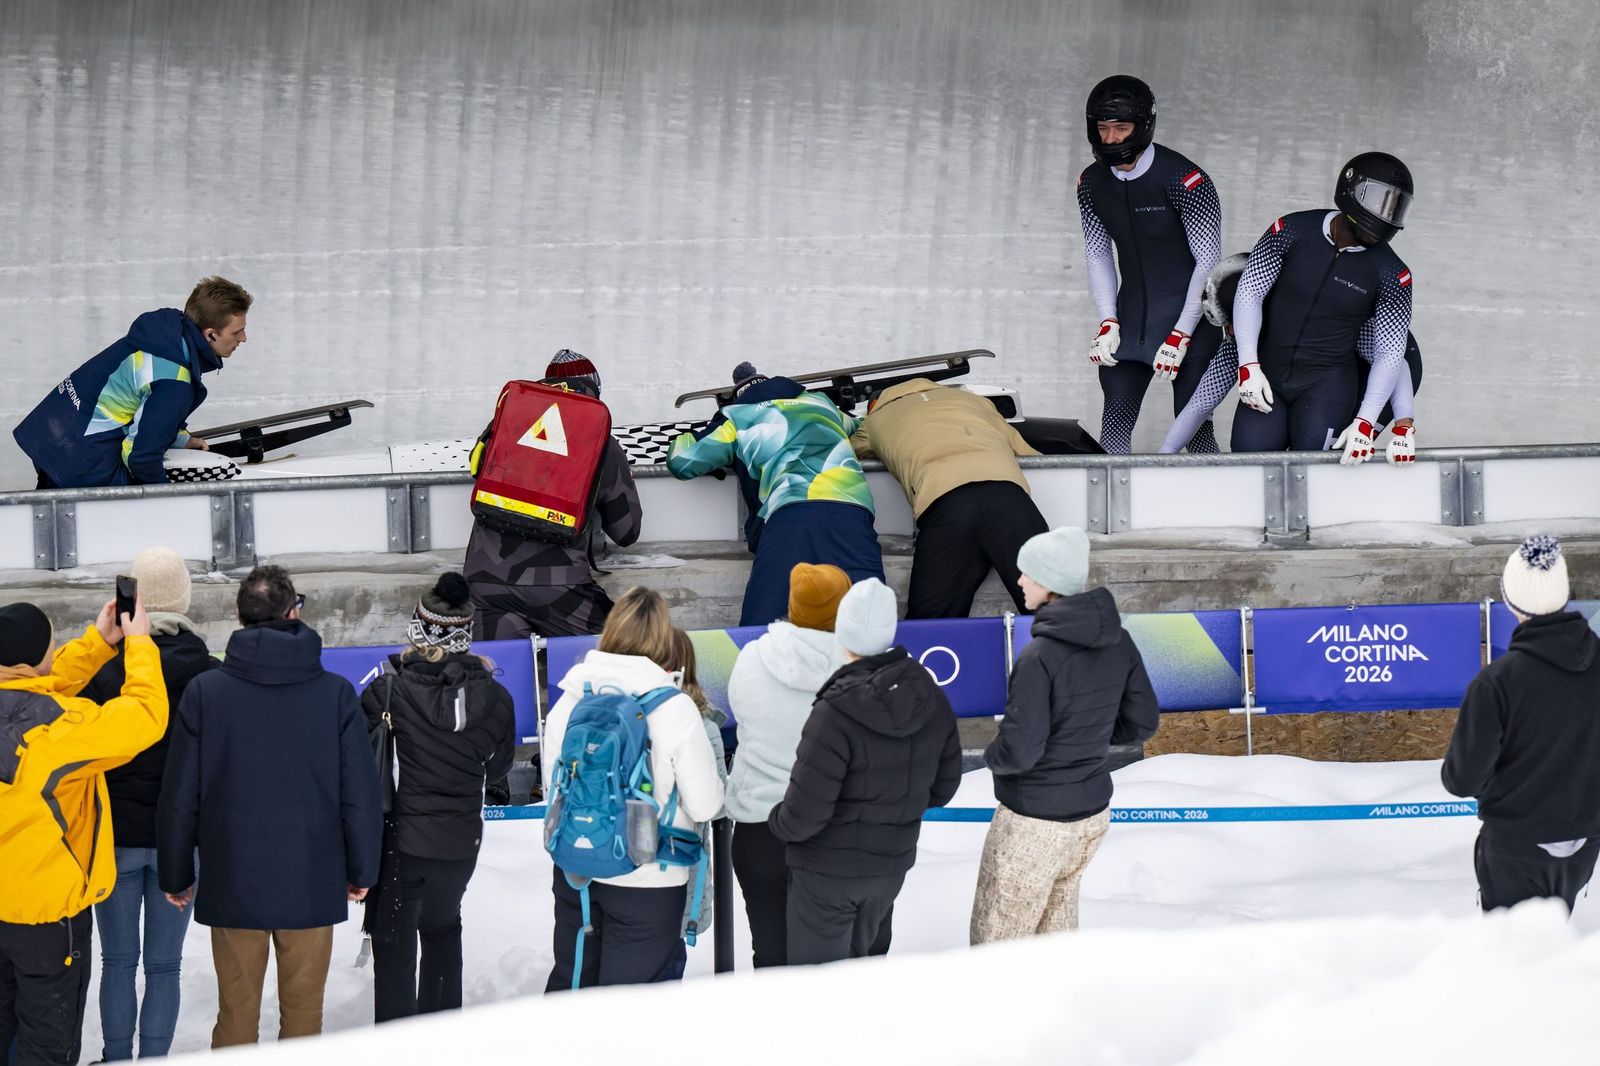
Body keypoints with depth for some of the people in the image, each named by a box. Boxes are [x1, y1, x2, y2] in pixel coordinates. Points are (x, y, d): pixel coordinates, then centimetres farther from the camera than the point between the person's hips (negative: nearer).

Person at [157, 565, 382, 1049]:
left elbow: (180, 796, -1)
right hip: (312, 883, 0)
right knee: (303, 1014, 7)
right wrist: (361, 869, 12)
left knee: (236, 1014, 7)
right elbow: (361, 792, -1)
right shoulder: (335, 692, -4)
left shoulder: (204, 692, -4)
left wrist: (175, 876, 10)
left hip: (232, 884, 0)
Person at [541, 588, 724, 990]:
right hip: (646, 878, -4)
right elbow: (705, 805, -11)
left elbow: (552, 788, 7)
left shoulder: (570, 701, -3)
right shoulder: (675, 709, -15)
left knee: (570, 981, 19)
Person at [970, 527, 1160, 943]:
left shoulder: (1040, 655, -26)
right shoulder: (1118, 642, -3)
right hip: (1093, 810, 8)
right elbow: (1143, 723, 6)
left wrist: (992, 757, -4)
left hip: (1033, 822, -8)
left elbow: (1020, 750, -25)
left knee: (997, 939, 4)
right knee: (1058, 917, 25)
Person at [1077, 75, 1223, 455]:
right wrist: (1108, 322, -2)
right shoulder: (1092, 184, 0)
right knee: (1116, 417, -1)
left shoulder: (1184, 180, -18)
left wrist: (1181, 335, -17)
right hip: (1131, 314, 5)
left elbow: (1209, 260, -15)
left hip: (1188, 313, -5)